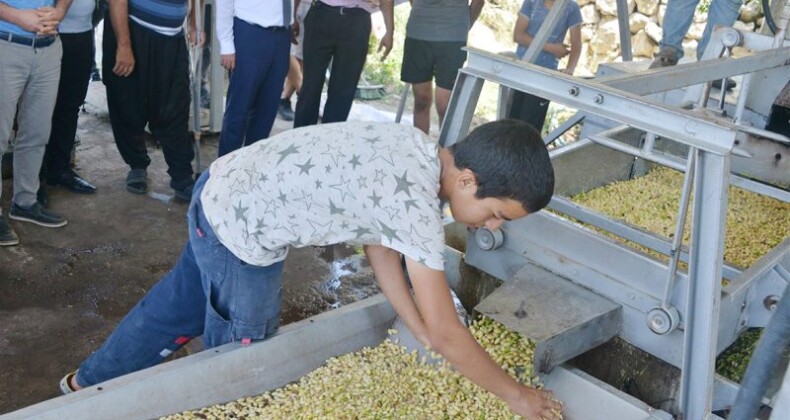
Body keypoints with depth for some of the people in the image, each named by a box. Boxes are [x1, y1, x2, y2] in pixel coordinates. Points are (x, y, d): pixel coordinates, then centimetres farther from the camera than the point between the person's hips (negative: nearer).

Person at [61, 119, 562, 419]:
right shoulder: (417, 202, -28)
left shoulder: (415, 149, -2)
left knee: (176, 310, 28)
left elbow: (380, 246, 7)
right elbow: (447, 332, -22)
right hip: (240, 233, -8)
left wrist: (427, 342, 10)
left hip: (223, 193, 9)